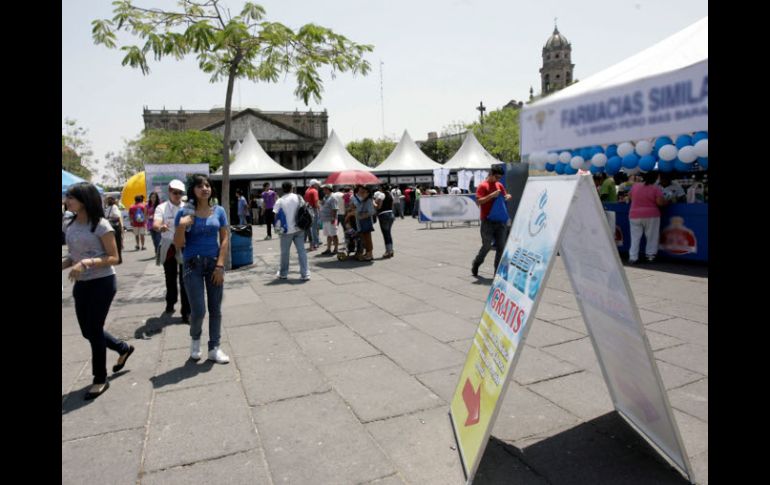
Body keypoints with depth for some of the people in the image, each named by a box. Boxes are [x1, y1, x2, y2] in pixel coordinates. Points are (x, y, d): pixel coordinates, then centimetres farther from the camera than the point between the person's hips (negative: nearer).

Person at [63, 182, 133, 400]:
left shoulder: (101, 225, -15)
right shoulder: (70, 225, 5)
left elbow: (114, 258, -14)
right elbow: (73, 256, 14)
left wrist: (87, 263, -27)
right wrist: (63, 264, -6)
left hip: (102, 283, -7)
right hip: (81, 284, 7)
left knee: (94, 329, 0)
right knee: (87, 330, 13)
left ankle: (100, 379, 17)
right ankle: (123, 348, 39)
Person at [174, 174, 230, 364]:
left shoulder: (218, 211, 2)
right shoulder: (184, 213, -4)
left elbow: (225, 239, 1)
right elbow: (178, 245, -3)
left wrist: (220, 265, -7)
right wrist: (182, 226, -20)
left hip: (214, 263, 2)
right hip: (193, 265, -2)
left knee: (215, 309, 6)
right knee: (198, 310, -4)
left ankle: (214, 348, 20)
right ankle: (195, 339, 28)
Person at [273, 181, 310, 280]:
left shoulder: (279, 201, -6)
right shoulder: (298, 198, 1)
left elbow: (276, 216, -7)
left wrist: (277, 228, 4)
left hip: (287, 230, -2)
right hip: (299, 229, 2)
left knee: (285, 252, 12)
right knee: (301, 251, 3)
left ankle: (283, 273, 23)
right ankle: (305, 274, 1)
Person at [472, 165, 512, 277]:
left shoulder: (500, 185, 14)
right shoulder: (482, 186, -4)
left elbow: (505, 196, 26)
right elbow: (478, 201, -13)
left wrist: (508, 196, 3)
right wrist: (492, 195, -21)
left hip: (500, 221, 6)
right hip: (487, 222, -6)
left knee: (501, 247, 2)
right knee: (486, 246, -1)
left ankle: (498, 271, 9)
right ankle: (475, 264, 23)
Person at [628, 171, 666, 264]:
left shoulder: (635, 186, 3)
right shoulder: (656, 188, -8)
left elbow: (630, 196, 18)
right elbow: (660, 202, -15)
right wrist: (666, 201, 4)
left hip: (635, 215, 3)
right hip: (651, 215, -3)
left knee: (635, 237, 5)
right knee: (651, 237, 10)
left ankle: (633, 257, 1)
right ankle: (650, 255, 12)